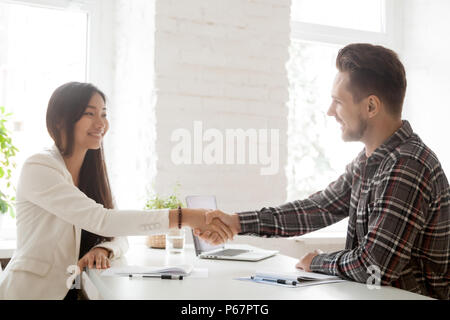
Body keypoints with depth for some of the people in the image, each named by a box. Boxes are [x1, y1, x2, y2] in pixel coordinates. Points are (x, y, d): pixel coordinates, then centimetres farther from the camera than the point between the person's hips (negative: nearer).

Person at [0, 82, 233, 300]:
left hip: (69, 291, 6)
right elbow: (100, 220, -24)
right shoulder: (38, 169, -14)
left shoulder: (91, 172, 10)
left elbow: (118, 236, 7)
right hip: (29, 292, -6)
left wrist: (103, 250, -17)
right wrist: (183, 217, -29)